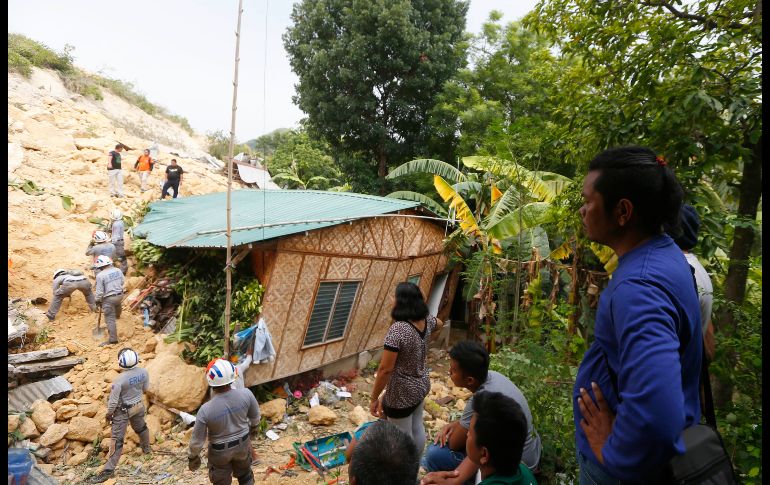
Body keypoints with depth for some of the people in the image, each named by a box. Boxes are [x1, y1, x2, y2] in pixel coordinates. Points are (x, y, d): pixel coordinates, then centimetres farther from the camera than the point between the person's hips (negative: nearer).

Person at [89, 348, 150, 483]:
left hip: (123, 411, -5)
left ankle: (109, 470, 8)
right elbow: (145, 389, 1)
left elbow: (113, 401, -21)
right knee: (141, 427, 30)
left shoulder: (119, 380, -31)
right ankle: (146, 448, 53)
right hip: (139, 406, 5)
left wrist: (109, 414, -3)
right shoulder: (143, 372, -17)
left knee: (117, 440, 3)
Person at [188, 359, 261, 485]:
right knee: (245, 474, 29)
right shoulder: (246, 394, -26)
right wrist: (255, 427, 16)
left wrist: (192, 456, 3)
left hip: (220, 452, -2)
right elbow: (255, 416, -6)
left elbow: (197, 440, -18)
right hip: (243, 444, 2)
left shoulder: (206, 410, -32)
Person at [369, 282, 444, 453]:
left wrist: (374, 398, -15)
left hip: (401, 394, -8)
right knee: (417, 429, 24)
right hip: (422, 385, 8)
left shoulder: (397, 330, -30)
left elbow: (385, 369, -26)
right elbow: (440, 325, 20)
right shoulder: (427, 319, -6)